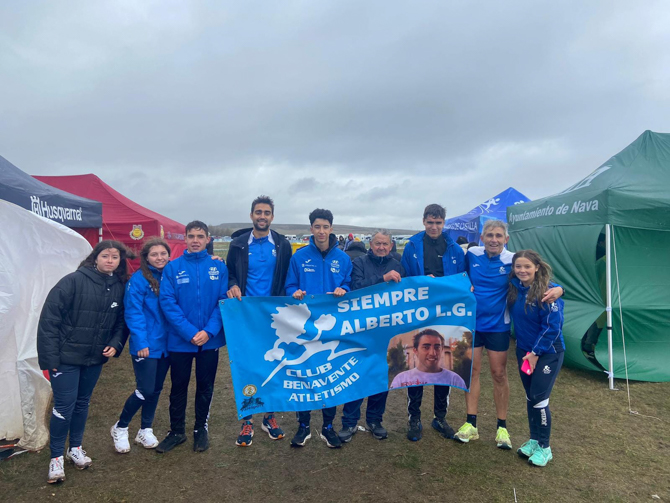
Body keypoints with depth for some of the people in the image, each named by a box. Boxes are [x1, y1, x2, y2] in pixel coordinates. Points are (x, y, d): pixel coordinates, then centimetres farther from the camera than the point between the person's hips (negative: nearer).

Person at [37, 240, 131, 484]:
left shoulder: (119, 287, -2)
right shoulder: (74, 281, -17)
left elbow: (120, 321, 9)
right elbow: (49, 318, -16)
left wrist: (115, 344, -6)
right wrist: (50, 356, -15)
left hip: (95, 358, 5)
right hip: (66, 357, -5)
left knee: (82, 403, 18)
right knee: (64, 406, 1)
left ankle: (75, 448, 36)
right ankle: (56, 457, 20)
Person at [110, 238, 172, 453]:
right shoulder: (139, 279, -11)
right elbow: (133, 313, -14)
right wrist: (140, 342, -19)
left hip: (166, 344, 5)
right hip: (146, 345, -5)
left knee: (156, 389, 14)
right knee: (145, 390, -2)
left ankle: (146, 430, 32)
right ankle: (120, 428, 23)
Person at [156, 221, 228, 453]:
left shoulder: (219, 267, -1)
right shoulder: (172, 267, -3)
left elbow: (223, 301, -5)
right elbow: (167, 302, -9)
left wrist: (209, 331, -17)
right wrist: (190, 332, -17)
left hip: (210, 339, 1)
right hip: (180, 340, 0)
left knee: (205, 386, 14)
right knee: (179, 386, 13)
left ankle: (201, 429, 33)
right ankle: (177, 431, 32)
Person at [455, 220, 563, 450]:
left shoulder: (513, 261, -12)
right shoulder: (472, 254, -6)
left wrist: (557, 289, -28)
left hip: (498, 326, -2)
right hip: (472, 322, 2)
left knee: (499, 374, 7)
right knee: (472, 371, 7)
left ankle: (502, 427, 24)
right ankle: (470, 424, 19)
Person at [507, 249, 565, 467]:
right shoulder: (514, 289, -2)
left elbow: (552, 327, -18)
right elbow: (517, 320, 13)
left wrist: (536, 353, -15)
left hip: (548, 352, -6)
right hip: (524, 350, 6)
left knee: (539, 398, -4)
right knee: (530, 397, 13)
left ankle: (544, 447, 12)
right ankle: (534, 440, 28)